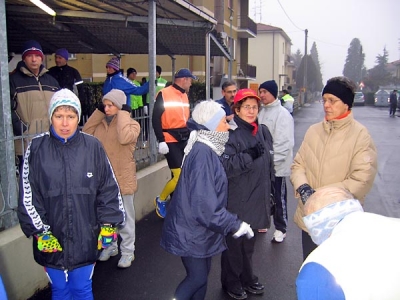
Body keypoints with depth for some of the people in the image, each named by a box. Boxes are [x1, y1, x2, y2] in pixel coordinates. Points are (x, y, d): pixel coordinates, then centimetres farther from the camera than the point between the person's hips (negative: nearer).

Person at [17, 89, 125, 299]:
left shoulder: (92, 146, -7)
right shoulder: (37, 147, -7)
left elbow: (108, 188, -1)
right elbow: (28, 195, -4)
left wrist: (109, 224, 0)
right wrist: (40, 231, -7)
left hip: (85, 237, 0)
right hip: (51, 239, 0)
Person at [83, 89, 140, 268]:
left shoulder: (131, 124, -9)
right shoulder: (101, 122, 8)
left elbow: (125, 137, -28)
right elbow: (86, 133, -3)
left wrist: (123, 114, -18)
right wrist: (98, 112, -1)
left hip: (122, 179, -5)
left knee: (125, 218, 8)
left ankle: (127, 251, 21)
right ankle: (110, 246, 36)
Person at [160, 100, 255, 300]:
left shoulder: (205, 150, 6)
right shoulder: (202, 153, -25)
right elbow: (204, 204, -29)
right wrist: (235, 225, -22)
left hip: (197, 228, 9)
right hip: (191, 230, -9)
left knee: (202, 274, 18)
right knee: (198, 277, 3)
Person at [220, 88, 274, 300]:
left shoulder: (263, 131, 7)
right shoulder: (230, 134, -16)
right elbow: (224, 167, -26)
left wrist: (269, 193, 18)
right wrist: (249, 155, -33)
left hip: (257, 200, 7)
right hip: (236, 201, -6)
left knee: (249, 242, 21)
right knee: (234, 242, 9)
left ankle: (247, 278, 40)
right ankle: (231, 282, 30)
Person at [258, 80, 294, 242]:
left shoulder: (282, 114, -12)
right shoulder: (261, 112, 7)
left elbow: (285, 142, -18)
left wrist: (271, 160, -20)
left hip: (277, 165, -6)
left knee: (278, 198, 6)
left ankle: (280, 229, 20)